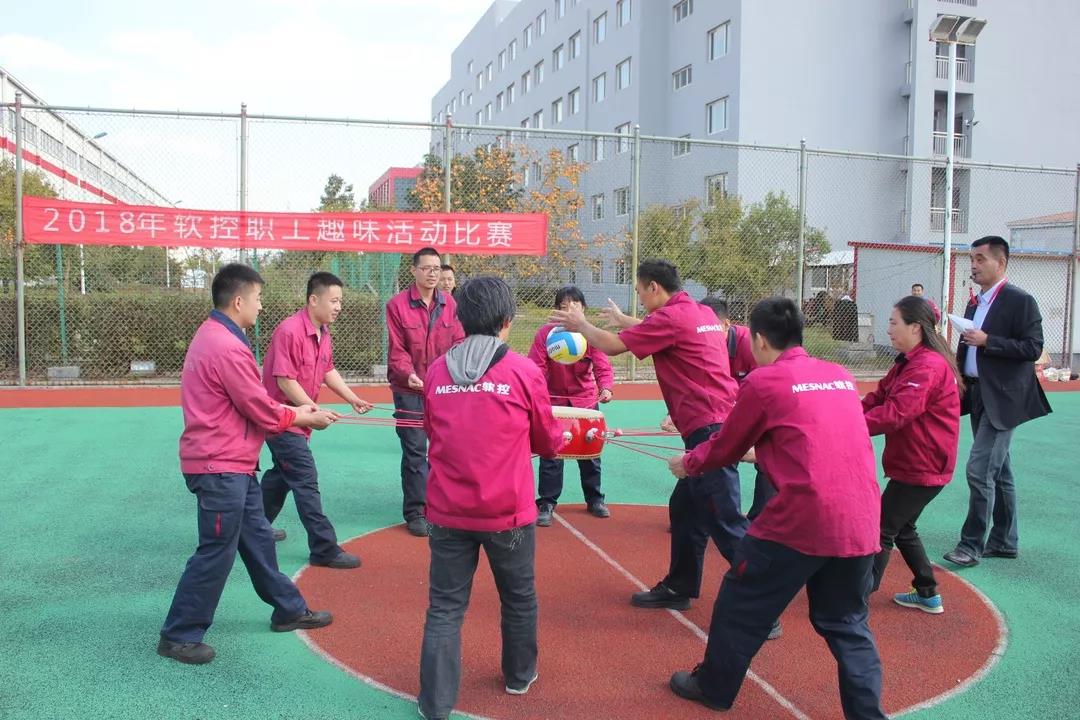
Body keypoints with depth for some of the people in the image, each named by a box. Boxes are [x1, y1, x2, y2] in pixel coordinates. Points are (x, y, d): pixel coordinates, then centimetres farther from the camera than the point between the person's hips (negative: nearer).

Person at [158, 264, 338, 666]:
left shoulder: (213, 335, 10)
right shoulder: (227, 348, -23)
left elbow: (248, 404, 14)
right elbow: (262, 411, -17)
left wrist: (294, 412, 8)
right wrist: (306, 418, -2)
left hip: (233, 465, 11)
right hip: (220, 468, -11)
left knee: (258, 538, 19)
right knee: (217, 553, 1)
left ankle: (289, 610, 33)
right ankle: (178, 637, 16)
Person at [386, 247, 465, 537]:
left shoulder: (450, 303, 2)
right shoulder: (397, 305, -8)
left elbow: (458, 343, 2)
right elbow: (397, 349, -10)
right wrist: (408, 374, -26)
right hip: (410, 389, -3)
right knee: (414, 450, 2)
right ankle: (415, 511, 12)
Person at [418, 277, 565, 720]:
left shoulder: (436, 371, 0)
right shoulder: (523, 371, -8)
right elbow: (548, 443, 3)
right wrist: (557, 439, 26)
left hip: (448, 512, 2)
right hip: (508, 512, -1)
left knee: (445, 607, 10)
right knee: (519, 599, 20)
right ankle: (520, 676, 39)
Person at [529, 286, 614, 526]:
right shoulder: (545, 333, -15)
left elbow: (602, 366, -18)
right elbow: (536, 367, -17)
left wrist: (606, 388, -37)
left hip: (585, 400, 2)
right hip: (553, 400, -1)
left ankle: (594, 499, 29)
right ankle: (546, 503, 11)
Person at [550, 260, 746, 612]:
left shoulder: (672, 316, -13)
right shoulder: (701, 312, 14)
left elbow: (613, 346, -7)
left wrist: (581, 324, 10)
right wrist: (622, 319, 42)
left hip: (709, 429, -10)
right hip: (713, 427, 10)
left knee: (725, 521, -6)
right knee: (684, 509, 18)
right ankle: (678, 587, 29)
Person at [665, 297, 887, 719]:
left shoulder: (763, 381, -3)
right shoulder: (841, 376, 14)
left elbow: (726, 447, 8)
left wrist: (688, 464, 27)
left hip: (803, 517, -5)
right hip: (862, 520, 6)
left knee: (741, 603, 15)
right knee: (847, 623, 20)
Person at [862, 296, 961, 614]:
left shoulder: (929, 366, -22)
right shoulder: (908, 362, 11)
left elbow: (896, 413, -31)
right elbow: (877, 398, 6)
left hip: (922, 467, -10)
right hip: (911, 463, 10)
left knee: (882, 530, -3)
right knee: (902, 528, 20)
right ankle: (928, 595, 34)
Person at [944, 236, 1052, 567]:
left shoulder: (1020, 301, -10)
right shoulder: (974, 304, 14)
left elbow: (1033, 348, -16)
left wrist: (987, 341, -22)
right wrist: (959, 378, 11)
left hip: (1002, 399, -8)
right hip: (979, 396, 8)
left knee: (980, 470, -11)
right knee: (998, 471, 15)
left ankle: (972, 544, -1)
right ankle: (1005, 541, 25)